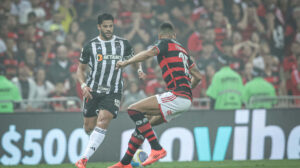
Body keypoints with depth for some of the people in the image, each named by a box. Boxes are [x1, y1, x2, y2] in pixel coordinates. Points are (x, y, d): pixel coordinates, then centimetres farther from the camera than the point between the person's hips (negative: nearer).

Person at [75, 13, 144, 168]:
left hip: (113, 92, -1)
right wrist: (83, 85, -7)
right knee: (89, 128, 3)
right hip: (93, 90, 1)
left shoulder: (123, 44, 6)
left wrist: (139, 69, 0)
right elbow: (81, 69, 10)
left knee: (103, 121, -21)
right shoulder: (90, 46, 2)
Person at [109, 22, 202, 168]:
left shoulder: (165, 44, 3)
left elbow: (148, 53, -17)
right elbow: (198, 76, 28)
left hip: (177, 96, -9)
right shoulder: (182, 50, 26)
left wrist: (126, 62, -8)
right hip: (186, 99, 9)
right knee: (142, 123, 17)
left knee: (134, 110, -14)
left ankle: (157, 149, -20)